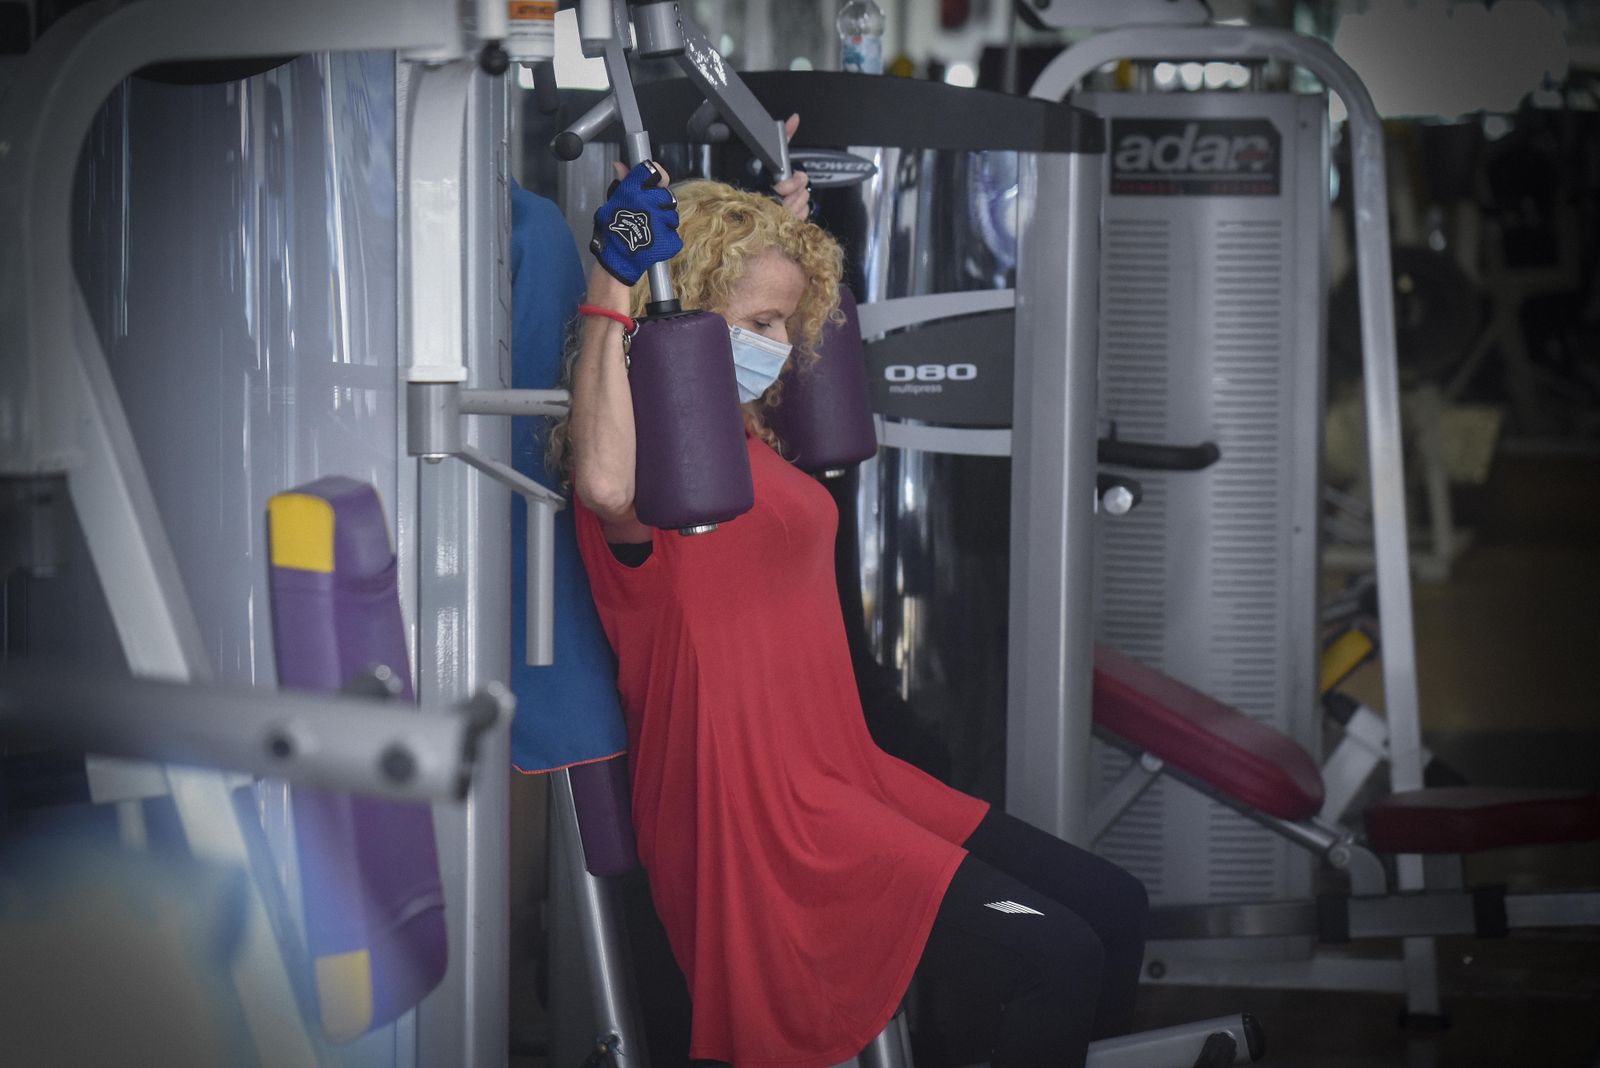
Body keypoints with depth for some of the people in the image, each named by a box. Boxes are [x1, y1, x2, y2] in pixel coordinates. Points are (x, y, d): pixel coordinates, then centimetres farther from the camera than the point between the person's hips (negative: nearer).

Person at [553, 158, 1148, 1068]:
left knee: (1112, 907, 10)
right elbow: (607, 488, -42)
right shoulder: (652, 449, -14)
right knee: (1057, 958, -17)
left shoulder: (744, 437, 15)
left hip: (840, 776, 10)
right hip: (763, 821, -10)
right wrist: (613, 290, -37)